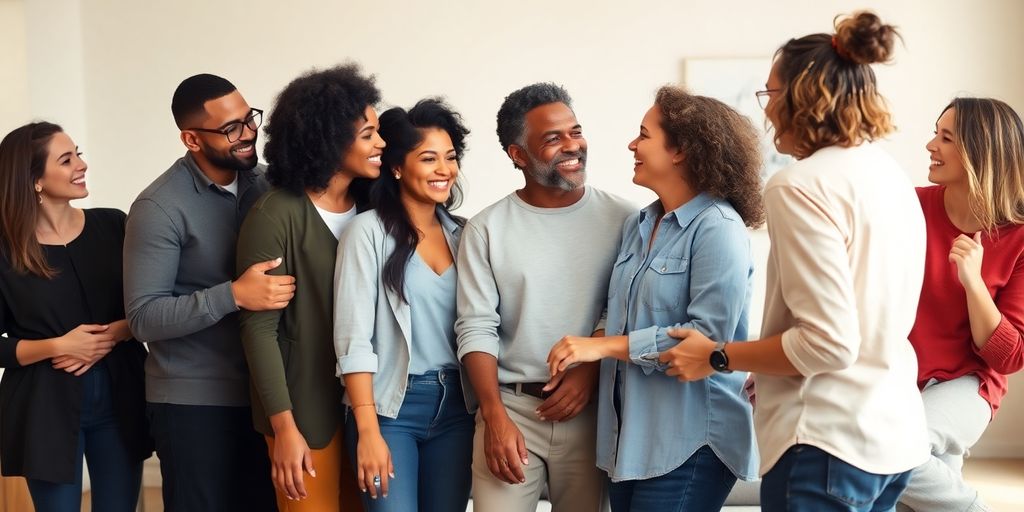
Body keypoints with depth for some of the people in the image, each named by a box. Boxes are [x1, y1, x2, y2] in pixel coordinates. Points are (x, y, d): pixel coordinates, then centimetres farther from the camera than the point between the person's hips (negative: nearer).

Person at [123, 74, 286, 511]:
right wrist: (234, 295, -28)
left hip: (263, 389, 5)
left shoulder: (264, 181, 3)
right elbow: (144, 317, -17)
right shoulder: (160, 207, -13)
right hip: (194, 401, -5)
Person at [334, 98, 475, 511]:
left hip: (456, 405, 5)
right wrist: (369, 432, -17)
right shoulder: (369, 231, -7)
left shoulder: (462, 232, 8)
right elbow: (353, 338, -12)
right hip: (391, 406, -5)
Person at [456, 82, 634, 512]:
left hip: (591, 411, 1)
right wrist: (495, 417, -12)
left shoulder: (620, 219, 1)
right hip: (509, 408, 0)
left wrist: (589, 372, -13)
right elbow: (476, 329, -3)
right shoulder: (486, 230, 1)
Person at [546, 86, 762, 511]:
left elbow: (709, 335, -20)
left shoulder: (718, 226, -12)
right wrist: (583, 363, 0)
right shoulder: (636, 225, 11)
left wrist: (603, 346, -18)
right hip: (628, 435, 7)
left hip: (689, 441, -7)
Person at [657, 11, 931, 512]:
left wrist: (716, 357, -9)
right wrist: (770, 369, 20)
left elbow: (829, 342, -21)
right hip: (894, 432, 9)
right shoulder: (893, 178, 10)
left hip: (829, 442, -8)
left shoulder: (802, 184, -16)